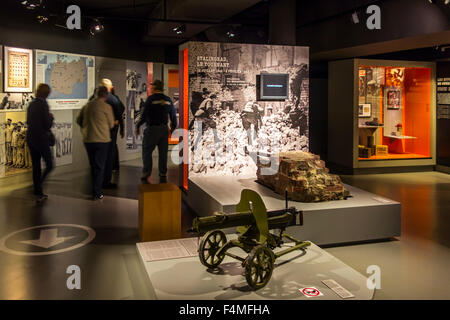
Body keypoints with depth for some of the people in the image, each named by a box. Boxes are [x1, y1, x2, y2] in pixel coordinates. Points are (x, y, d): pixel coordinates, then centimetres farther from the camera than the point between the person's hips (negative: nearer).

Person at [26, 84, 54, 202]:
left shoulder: (31, 104, 8)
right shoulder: (43, 104, -14)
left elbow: (28, 122, 17)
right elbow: (48, 125, -17)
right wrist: (51, 117, 3)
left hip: (30, 138, 7)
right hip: (41, 139, -7)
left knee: (36, 166, 12)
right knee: (49, 165, 3)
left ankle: (39, 193, 18)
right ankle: (38, 189, -8)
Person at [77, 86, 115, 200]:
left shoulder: (87, 106, 7)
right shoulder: (106, 106, -9)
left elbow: (78, 120, 14)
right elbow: (111, 124, -2)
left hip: (88, 140, 5)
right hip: (102, 140, -5)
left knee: (93, 165, 16)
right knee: (100, 166, 2)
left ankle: (95, 189, 26)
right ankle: (97, 193, 1)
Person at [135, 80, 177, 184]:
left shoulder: (151, 99, -9)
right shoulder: (168, 100, 6)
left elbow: (144, 115, -13)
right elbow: (173, 115, 9)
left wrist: (138, 126, -1)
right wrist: (173, 127, 21)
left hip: (152, 128, -5)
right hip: (164, 129, 5)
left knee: (147, 151, 4)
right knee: (163, 153, 9)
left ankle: (146, 174, -2)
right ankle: (163, 175, 11)